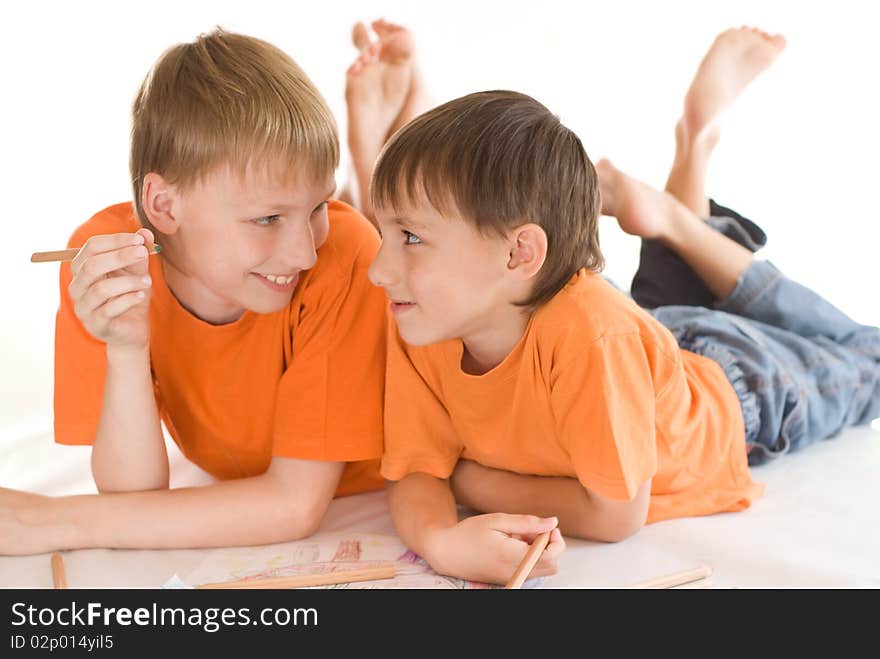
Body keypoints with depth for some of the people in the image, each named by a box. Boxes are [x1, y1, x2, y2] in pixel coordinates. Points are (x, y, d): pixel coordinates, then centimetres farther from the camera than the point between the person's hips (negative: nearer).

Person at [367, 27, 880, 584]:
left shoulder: (592, 334, -49)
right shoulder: (419, 331, -32)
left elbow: (618, 515, -40)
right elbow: (415, 475, -28)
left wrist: (464, 476, -34)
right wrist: (442, 539, -51)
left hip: (738, 391, -4)